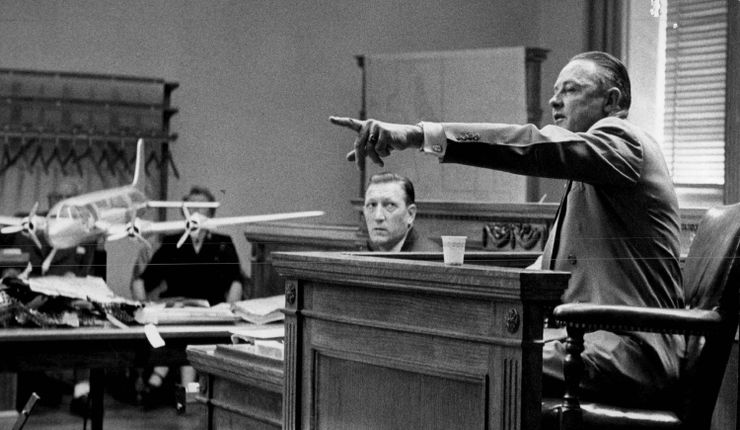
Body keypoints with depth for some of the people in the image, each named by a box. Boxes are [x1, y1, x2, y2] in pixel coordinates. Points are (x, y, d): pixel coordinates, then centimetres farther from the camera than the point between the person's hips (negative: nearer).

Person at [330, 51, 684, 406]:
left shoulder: (622, 140, -3)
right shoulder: (585, 180, 28)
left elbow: (532, 148, -20)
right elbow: (557, 265, 26)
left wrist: (419, 135, -29)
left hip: (630, 350, -9)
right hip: (583, 337, 9)